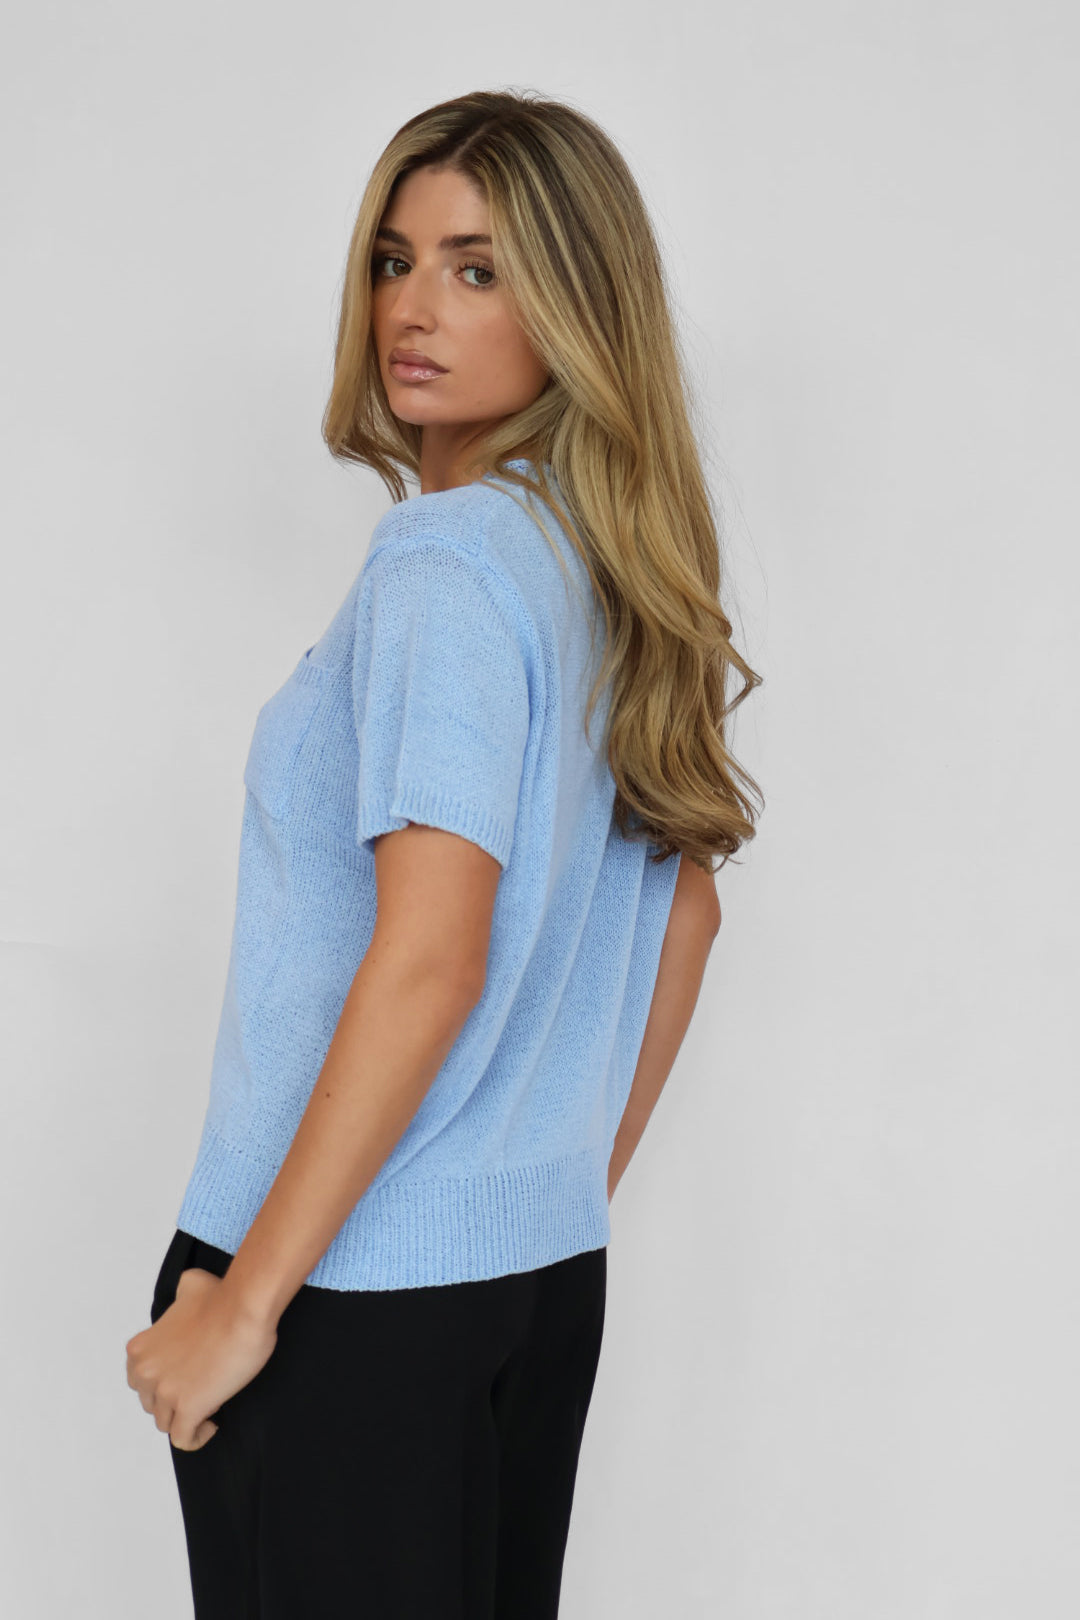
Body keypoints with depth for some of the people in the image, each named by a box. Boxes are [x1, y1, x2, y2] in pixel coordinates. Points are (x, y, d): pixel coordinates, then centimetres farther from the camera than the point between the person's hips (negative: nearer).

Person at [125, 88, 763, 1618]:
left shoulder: (448, 556, -17)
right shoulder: (622, 570, 8)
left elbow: (427, 963, -24)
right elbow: (687, 920, 16)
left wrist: (243, 1302, -18)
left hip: (354, 1286, -8)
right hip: (549, 1278, 8)